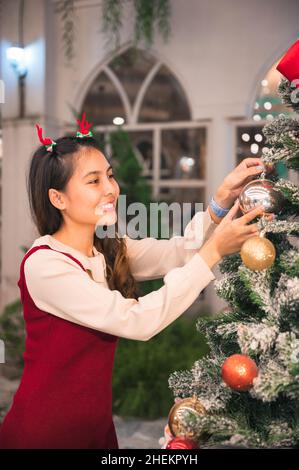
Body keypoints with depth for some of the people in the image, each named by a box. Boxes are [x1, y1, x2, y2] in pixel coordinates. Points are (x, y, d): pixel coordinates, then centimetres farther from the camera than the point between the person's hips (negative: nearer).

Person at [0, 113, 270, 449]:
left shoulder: (111, 251, 1)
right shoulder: (43, 264, -23)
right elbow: (138, 321, -27)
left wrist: (223, 199, -23)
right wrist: (213, 251, -26)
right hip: (44, 432, -6)